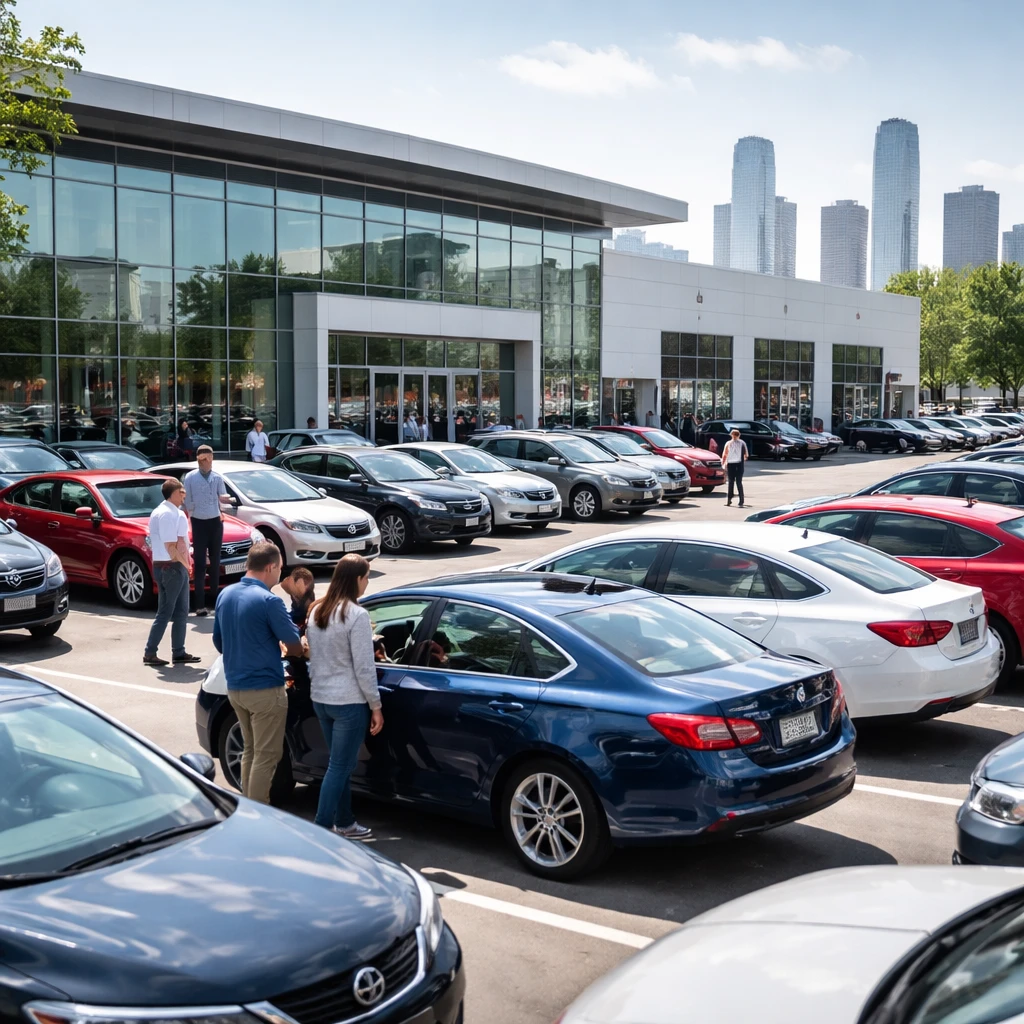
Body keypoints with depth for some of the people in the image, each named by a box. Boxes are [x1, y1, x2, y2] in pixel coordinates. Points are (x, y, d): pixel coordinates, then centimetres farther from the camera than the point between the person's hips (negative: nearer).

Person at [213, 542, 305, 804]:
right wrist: (300, 650, 10)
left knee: (250, 749, 20)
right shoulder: (268, 600, -19)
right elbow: (294, 645, -13)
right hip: (264, 689, -8)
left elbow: (219, 641, 15)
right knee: (266, 755, 1)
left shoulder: (225, 595, 5)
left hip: (234, 686, 8)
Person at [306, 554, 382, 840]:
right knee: (339, 767, -1)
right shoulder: (356, 615, -17)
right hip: (349, 702, -8)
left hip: (320, 699, 8)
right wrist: (376, 706, -9)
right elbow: (364, 668, -16)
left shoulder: (316, 611, 6)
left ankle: (344, 823, 28)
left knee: (341, 764, 19)